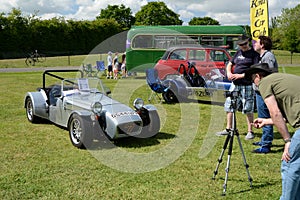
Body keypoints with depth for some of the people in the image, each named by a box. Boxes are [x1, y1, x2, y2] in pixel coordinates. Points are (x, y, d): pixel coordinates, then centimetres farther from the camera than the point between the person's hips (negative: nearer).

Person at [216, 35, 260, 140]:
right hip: (235, 84, 7)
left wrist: (241, 75, -18)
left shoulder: (254, 54, -4)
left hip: (247, 85, -7)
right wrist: (229, 73, 1)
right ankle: (228, 129, 22)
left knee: (248, 109, -2)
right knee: (229, 106, 10)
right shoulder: (238, 53, 16)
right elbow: (229, 64, 22)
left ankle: (250, 131, 9)